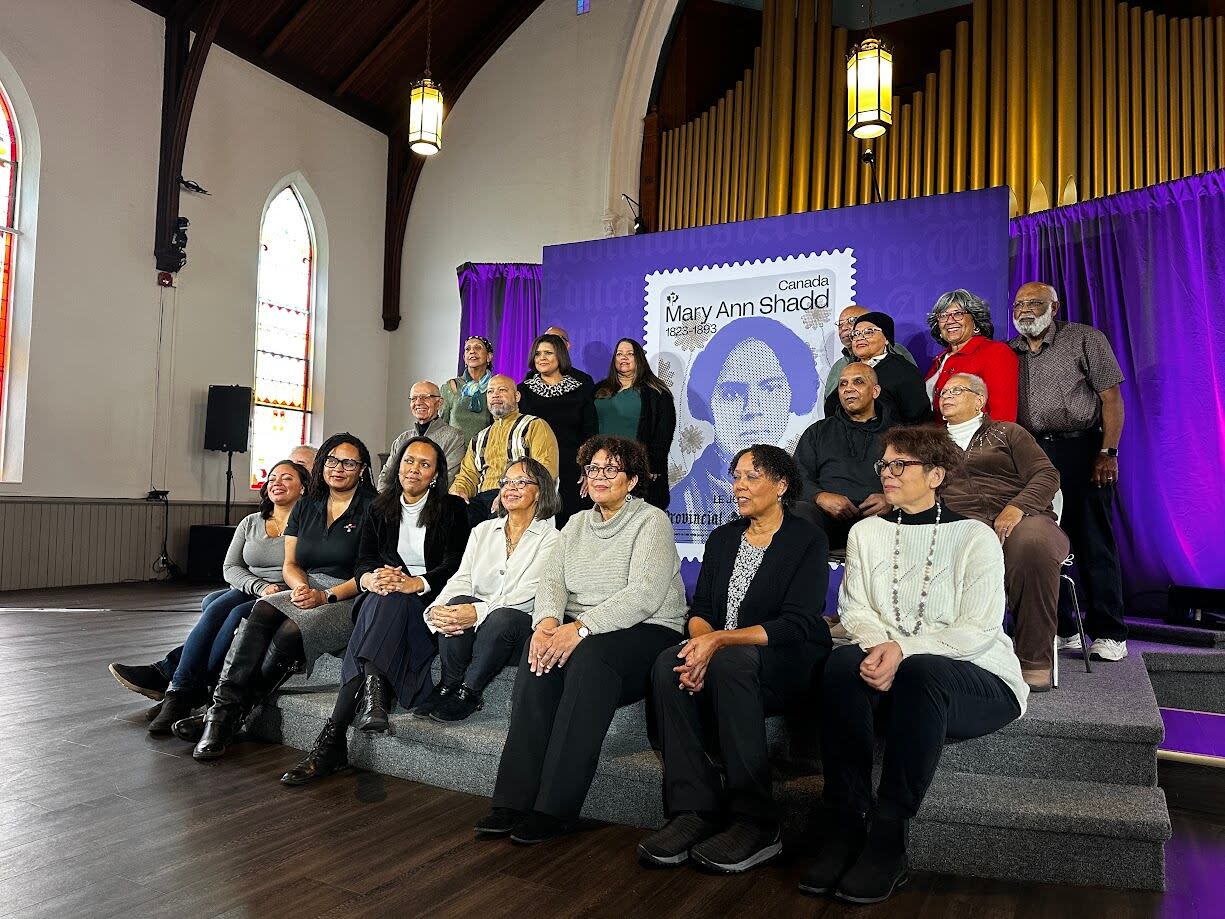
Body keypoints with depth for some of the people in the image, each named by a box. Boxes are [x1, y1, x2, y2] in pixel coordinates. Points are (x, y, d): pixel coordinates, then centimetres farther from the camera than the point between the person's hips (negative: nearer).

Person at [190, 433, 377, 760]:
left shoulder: (372, 508, -2)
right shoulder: (306, 506, 17)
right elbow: (290, 564, 14)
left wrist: (327, 596, -16)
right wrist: (300, 586, -8)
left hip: (351, 600, -5)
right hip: (307, 591, 5)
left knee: (292, 630, -31)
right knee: (263, 611, -27)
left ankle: (228, 714, -22)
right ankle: (223, 706, -33)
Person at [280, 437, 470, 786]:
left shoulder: (452, 509, 5)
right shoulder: (380, 509, 16)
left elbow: (455, 565, -6)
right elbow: (363, 562, 7)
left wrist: (415, 583, -24)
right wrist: (371, 578, -18)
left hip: (430, 602, -3)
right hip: (383, 601, 3)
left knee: (389, 601, -35)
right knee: (380, 597, -33)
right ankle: (372, 698, -47)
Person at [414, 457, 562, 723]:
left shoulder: (550, 537, 0)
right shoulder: (483, 531, 18)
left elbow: (529, 594, -13)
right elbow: (462, 579, 5)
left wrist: (479, 612, -28)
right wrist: (437, 610, -18)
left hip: (522, 626, -3)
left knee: (502, 617, -35)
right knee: (458, 603, -27)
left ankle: (468, 693, -17)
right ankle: (449, 687, -17)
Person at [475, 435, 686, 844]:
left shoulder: (651, 521, -4)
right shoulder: (577, 523, 17)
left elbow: (644, 595, -17)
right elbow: (551, 580, 5)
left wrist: (580, 629, -27)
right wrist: (547, 621, -18)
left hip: (647, 630, -5)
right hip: (579, 629, 5)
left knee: (589, 656, -35)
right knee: (539, 657, -27)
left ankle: (556, 809, -30)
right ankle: (515, 800, -25)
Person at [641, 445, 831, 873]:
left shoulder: (807, 540, -2)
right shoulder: (722, 539, 15)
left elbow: (797, 624, -14)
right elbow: (700, 609, 8)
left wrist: (720, 640, -25)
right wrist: (700, 639, -18)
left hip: (790, 663, -5)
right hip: (723, 655, 5)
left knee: (731, 662, -36)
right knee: (669, 664, -27)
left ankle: (756, 823, -29)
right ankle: (694, 810, -25)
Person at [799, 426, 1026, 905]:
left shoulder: (975, 537, -2)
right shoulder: (867, 531, 11)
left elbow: (978, 629, -11)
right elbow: (854, 608, 4)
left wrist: (904, 649, -25)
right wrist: (878, 646, -19)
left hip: (979, 679, -3)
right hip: (891, 670, 3)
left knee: (920, 673, -37)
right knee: (843, 662, -30)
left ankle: (887, 838, -27)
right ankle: (844, 825, -24)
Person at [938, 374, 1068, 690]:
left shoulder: (1007, 433, 21)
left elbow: (1047, 475, 8)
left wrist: (1016, 508, -12)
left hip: (1020, 518, -1)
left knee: (1033, 543, -40)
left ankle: (1034, 660, -28)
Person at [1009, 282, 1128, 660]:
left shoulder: (1085, 339, 3)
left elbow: (1111, 397, -3)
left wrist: (1108, 452, -11)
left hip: (1080, 448, -4)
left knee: (1093, 542, -3)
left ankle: (1108, 633, 6)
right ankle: (1061, 629, 16)